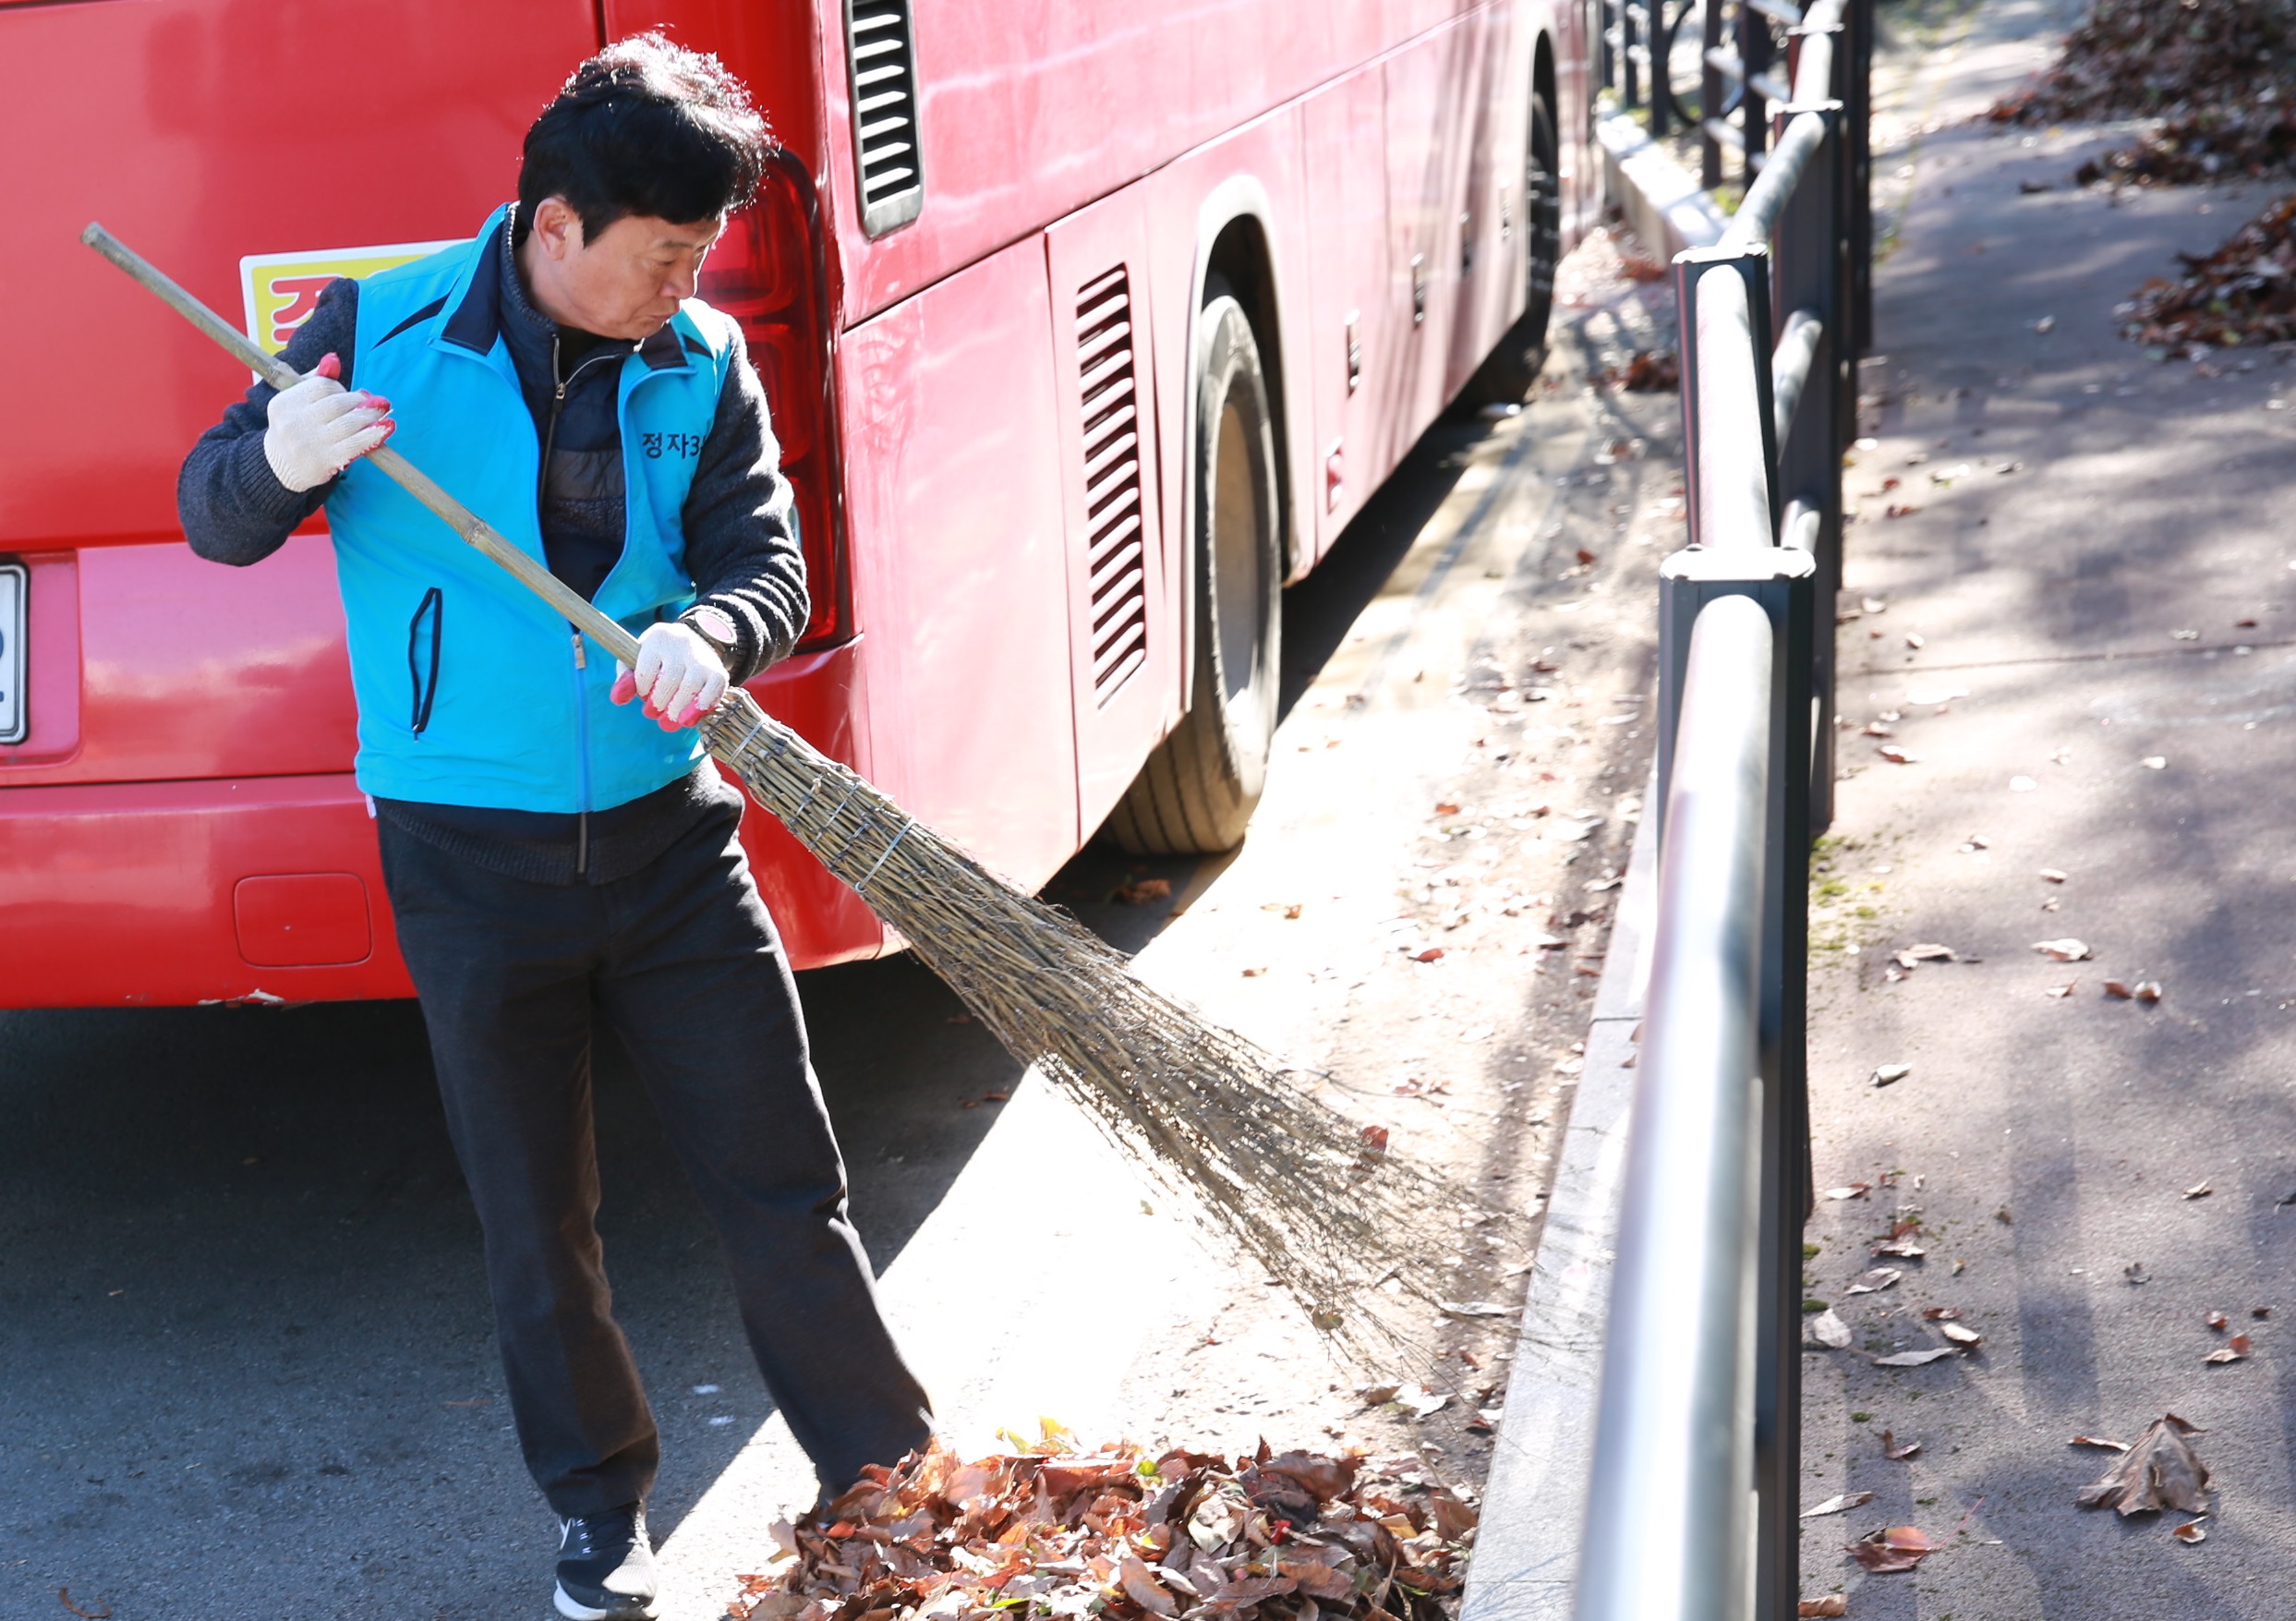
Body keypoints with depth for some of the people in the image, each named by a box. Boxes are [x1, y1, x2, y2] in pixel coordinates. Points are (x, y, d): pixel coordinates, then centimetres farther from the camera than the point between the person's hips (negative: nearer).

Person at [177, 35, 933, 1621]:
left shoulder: (702, 365, -3)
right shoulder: (381, 326, -9)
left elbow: (770, 566, -4)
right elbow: (214, 516, -2)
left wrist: (710, 635, -28)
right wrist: (279, 461, -26)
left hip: (666, 836, 2)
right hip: (470, 862, -1)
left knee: (782, 1175, 8)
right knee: (539, 1224, 11)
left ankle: (895, 1465, 25)